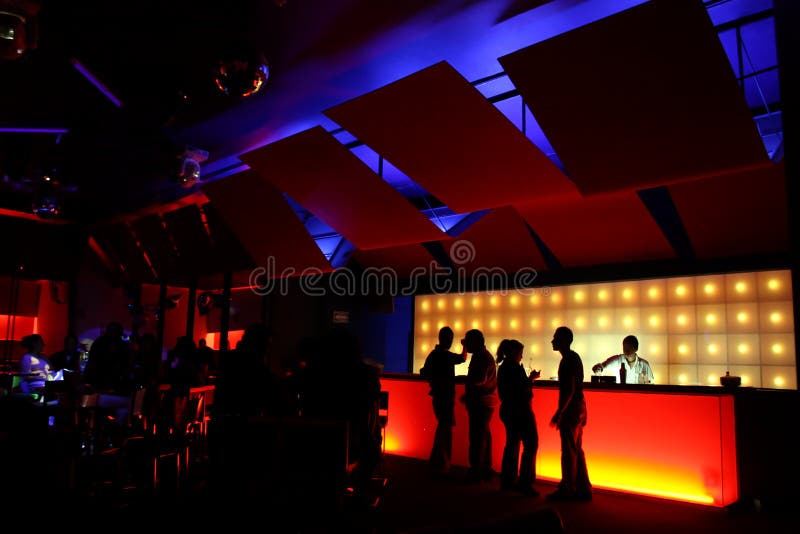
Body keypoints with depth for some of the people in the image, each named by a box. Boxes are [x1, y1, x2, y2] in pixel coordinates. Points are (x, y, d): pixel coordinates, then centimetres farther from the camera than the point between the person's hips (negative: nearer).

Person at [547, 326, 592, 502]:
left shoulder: (568, 360, -16)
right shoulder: (575, 357, 15)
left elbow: (569, 390, -22)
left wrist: (559, 413, -20)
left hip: (571, 409, -10)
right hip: (579, 408, 10)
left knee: (568, 451, -2)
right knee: (577, 451, 14)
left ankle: (567, 489, 5)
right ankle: (583, 489, 19)